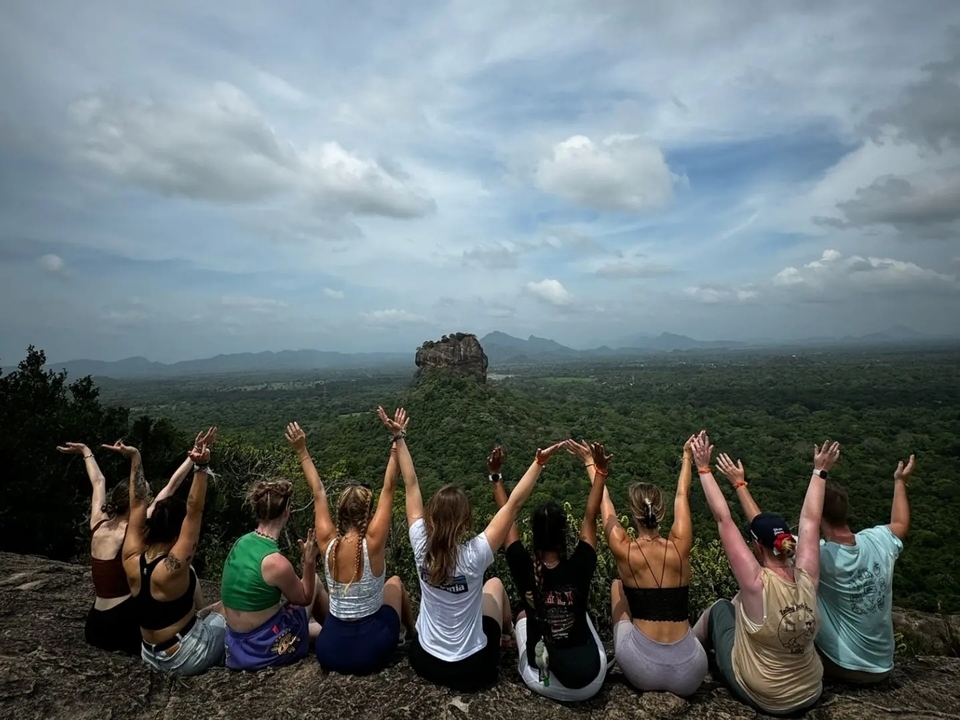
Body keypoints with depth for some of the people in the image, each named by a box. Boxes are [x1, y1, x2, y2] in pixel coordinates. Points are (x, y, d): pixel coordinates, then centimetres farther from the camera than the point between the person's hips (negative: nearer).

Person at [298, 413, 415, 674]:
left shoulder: (328, 543, -13)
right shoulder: (373, 542, -21)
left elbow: (319, 494, 0)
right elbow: (388, 489, -16)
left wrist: (302, 452, 9)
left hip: (329, 653, 3)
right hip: (371, 651, -3)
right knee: (395, 582, 24)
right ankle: (414, 635, 43)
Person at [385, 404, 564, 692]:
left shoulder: (421, 547, -19)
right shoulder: (474, 556, -28)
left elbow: (411, 486, -12)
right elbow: (513, 504, -26)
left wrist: (399, 438, -6)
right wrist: (539, 464, -23)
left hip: (423, 660, 3)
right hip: (471, 669, -3)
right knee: (494, 584, 20)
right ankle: (510, 631, 47)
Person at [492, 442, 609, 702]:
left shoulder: (524, 571, -19)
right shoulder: (579, 568, -20)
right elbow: (590, 518, -10)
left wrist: (495, 477, -2)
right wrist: (600, 472, -7)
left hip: (542, 683, 0)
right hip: (590, 682, 0)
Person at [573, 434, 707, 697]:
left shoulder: (624, 551, -10)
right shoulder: (680, 547, -6)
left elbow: (604, 501, 6)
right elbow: (682, 496, 10)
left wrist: (591, 464, 21)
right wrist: (687, 458, 27)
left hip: (643, 671, -2)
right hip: (689, 675, 2)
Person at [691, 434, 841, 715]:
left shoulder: (757, 585, -30)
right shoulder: (806, 579, -18)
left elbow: (723, 520, -30)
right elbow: (810, 521, -6)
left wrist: (703, 468, -26)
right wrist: (820, 471, 3)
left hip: (761, 698, -4)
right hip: (810, 694, 5)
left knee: (720, 608, 16)